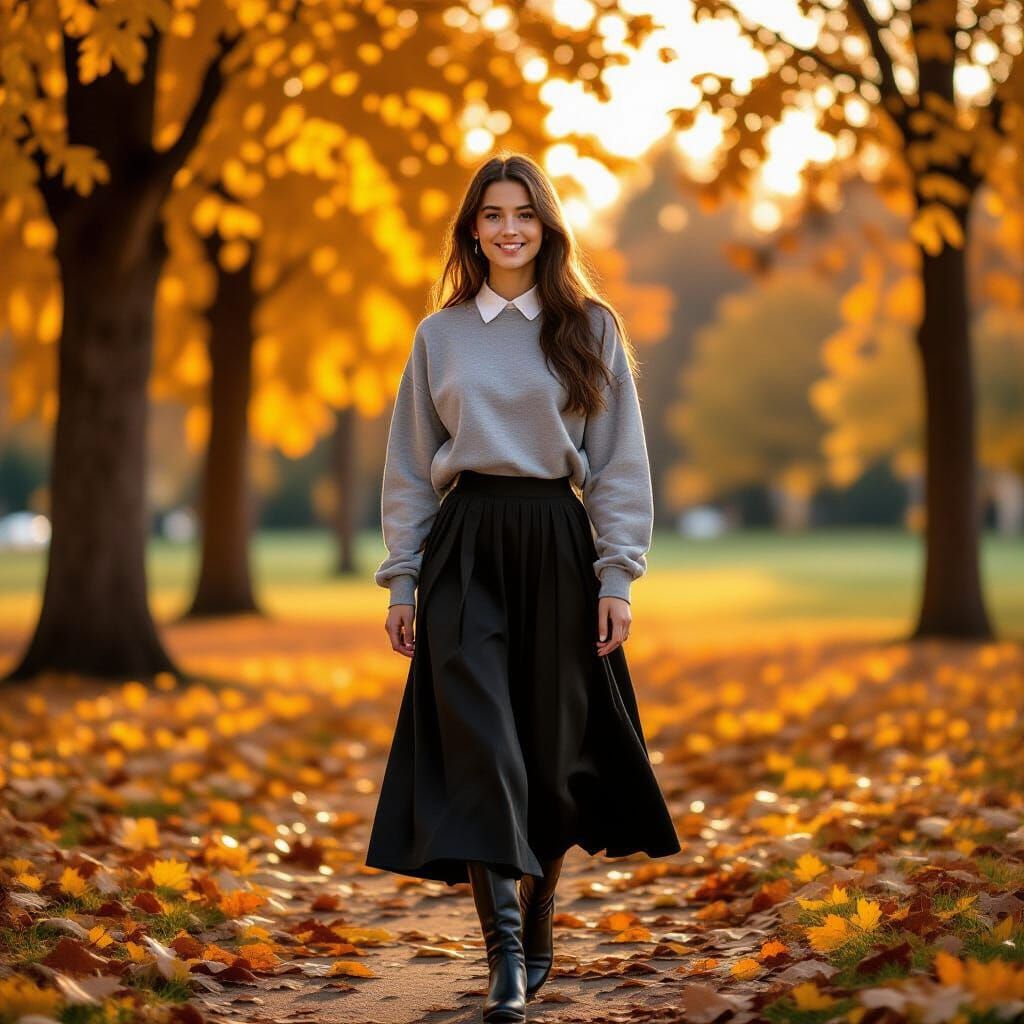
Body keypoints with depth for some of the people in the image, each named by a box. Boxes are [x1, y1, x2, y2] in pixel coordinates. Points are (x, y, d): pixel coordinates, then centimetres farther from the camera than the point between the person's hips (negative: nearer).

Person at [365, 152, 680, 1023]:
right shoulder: (440, 335, 10)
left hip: (555, 543, 0)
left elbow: (619, 462, 4)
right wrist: (401, 581, 6)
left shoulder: (590, 329, 6)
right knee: (477, 744, -12)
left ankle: (538, 926, 26)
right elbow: (409, 469, 12)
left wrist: (616, 575, -4)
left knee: (552, 745, 6)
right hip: (463, 548, 0)